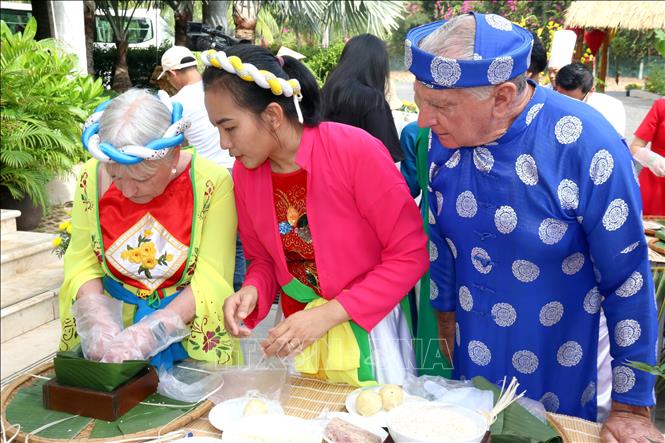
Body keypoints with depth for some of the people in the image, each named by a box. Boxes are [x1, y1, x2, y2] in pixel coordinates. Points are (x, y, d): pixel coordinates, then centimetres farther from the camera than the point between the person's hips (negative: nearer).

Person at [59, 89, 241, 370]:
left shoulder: (211, 183, -16)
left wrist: (147, 335, -25)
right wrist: (99, 324, -19)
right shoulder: (93, 177, -7)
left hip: (190, 327, -2)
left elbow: (212, 280, -16)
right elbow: (81, 264, -2)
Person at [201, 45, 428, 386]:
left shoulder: (357, 151, -23)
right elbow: (263, 259, 7)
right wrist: (252, 291, -16)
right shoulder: (245, 171, -7)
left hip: (369, 327, -4)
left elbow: (410, 254, -19)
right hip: (299, 330, 4)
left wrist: (328, 314, -24)